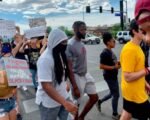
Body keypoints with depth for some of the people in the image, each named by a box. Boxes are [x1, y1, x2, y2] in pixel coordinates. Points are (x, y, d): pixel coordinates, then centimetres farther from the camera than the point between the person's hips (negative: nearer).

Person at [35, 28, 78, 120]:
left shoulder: (60, 54, 1)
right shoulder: (45, 59, -25)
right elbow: (46, 86, -29)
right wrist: (65, 103, -34)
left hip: (63, 96, 7)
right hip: (49, 102, -7)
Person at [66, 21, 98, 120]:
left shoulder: (81, 42, 4)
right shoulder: (70, 45, -20)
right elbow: (69, 68, -20)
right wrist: (75, 87, -21)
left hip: (86, 75, 9)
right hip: (77, 77, -8)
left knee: (94, 98, 16)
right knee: (76, 103, 8)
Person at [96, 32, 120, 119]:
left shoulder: (110, 51, 8)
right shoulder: (105, 53, -21)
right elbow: (102, 66, -24)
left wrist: (118, 63, 3)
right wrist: (114, 67, -23)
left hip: (113, 76, 9)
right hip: (109, 77, -9)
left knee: (113, 93, 21)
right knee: (116, 95, 4)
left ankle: (100, 101, 38)